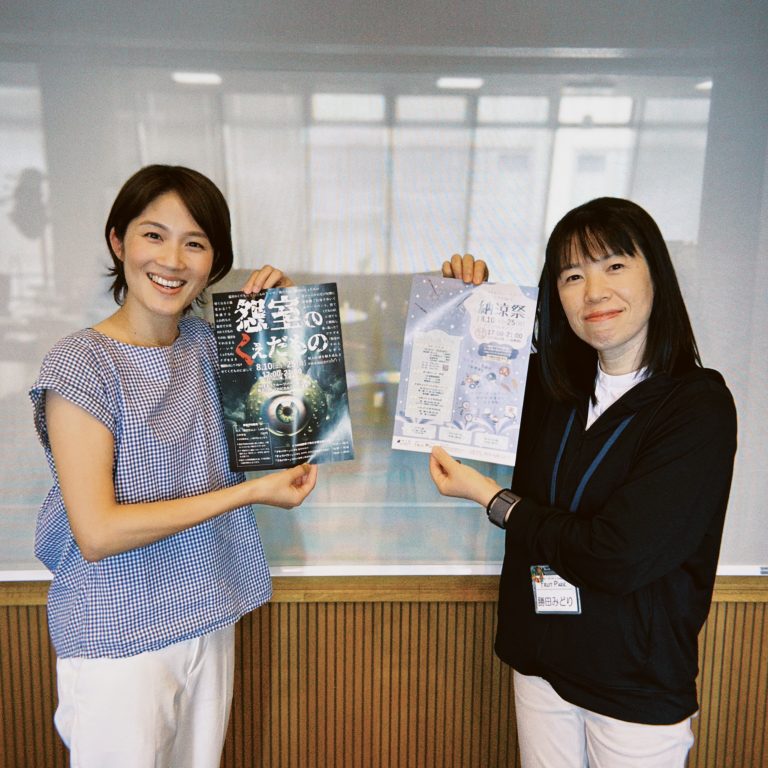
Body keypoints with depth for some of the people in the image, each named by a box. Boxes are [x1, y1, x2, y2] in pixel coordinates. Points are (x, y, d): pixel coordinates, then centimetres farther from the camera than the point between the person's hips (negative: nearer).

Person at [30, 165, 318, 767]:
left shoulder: (204, 341, 1)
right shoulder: (81, 364, -16)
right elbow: (97, 533, -21)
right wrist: (251, 491, -20)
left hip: (208, 618, 6)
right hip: (116, 641, -5)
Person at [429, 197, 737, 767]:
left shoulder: (699, 406, -19)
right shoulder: (549, 383, -4)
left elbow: (619, 557, -26)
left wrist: (493, 499, -15)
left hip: (639, 683, -4)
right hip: (541, 657, 5)